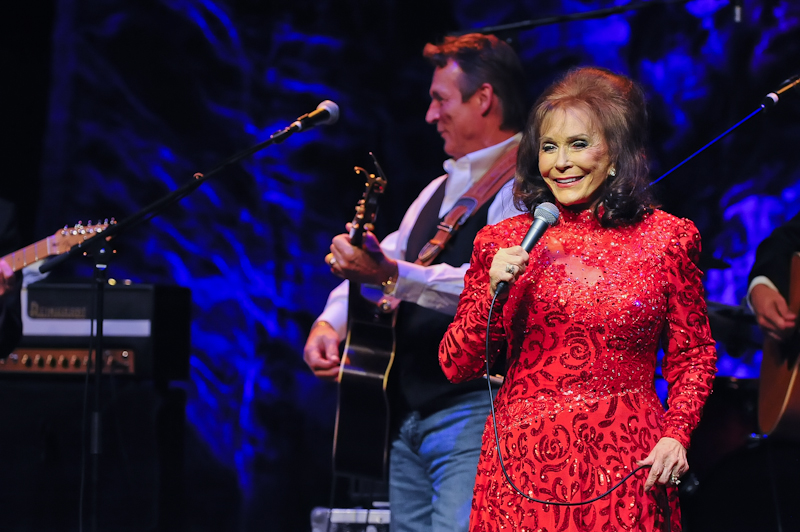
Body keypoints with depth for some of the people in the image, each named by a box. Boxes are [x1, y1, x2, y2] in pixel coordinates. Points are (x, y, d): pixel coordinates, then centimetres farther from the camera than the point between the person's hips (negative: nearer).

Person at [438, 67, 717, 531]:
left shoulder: (667, 240, 3)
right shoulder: (503, 244, 5)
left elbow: (694, 355, 11)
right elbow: (456, 367, 4)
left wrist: (677, 433, -4)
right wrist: (493, 294, -11)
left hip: (626, 466, -1)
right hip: (525, 467, 1)